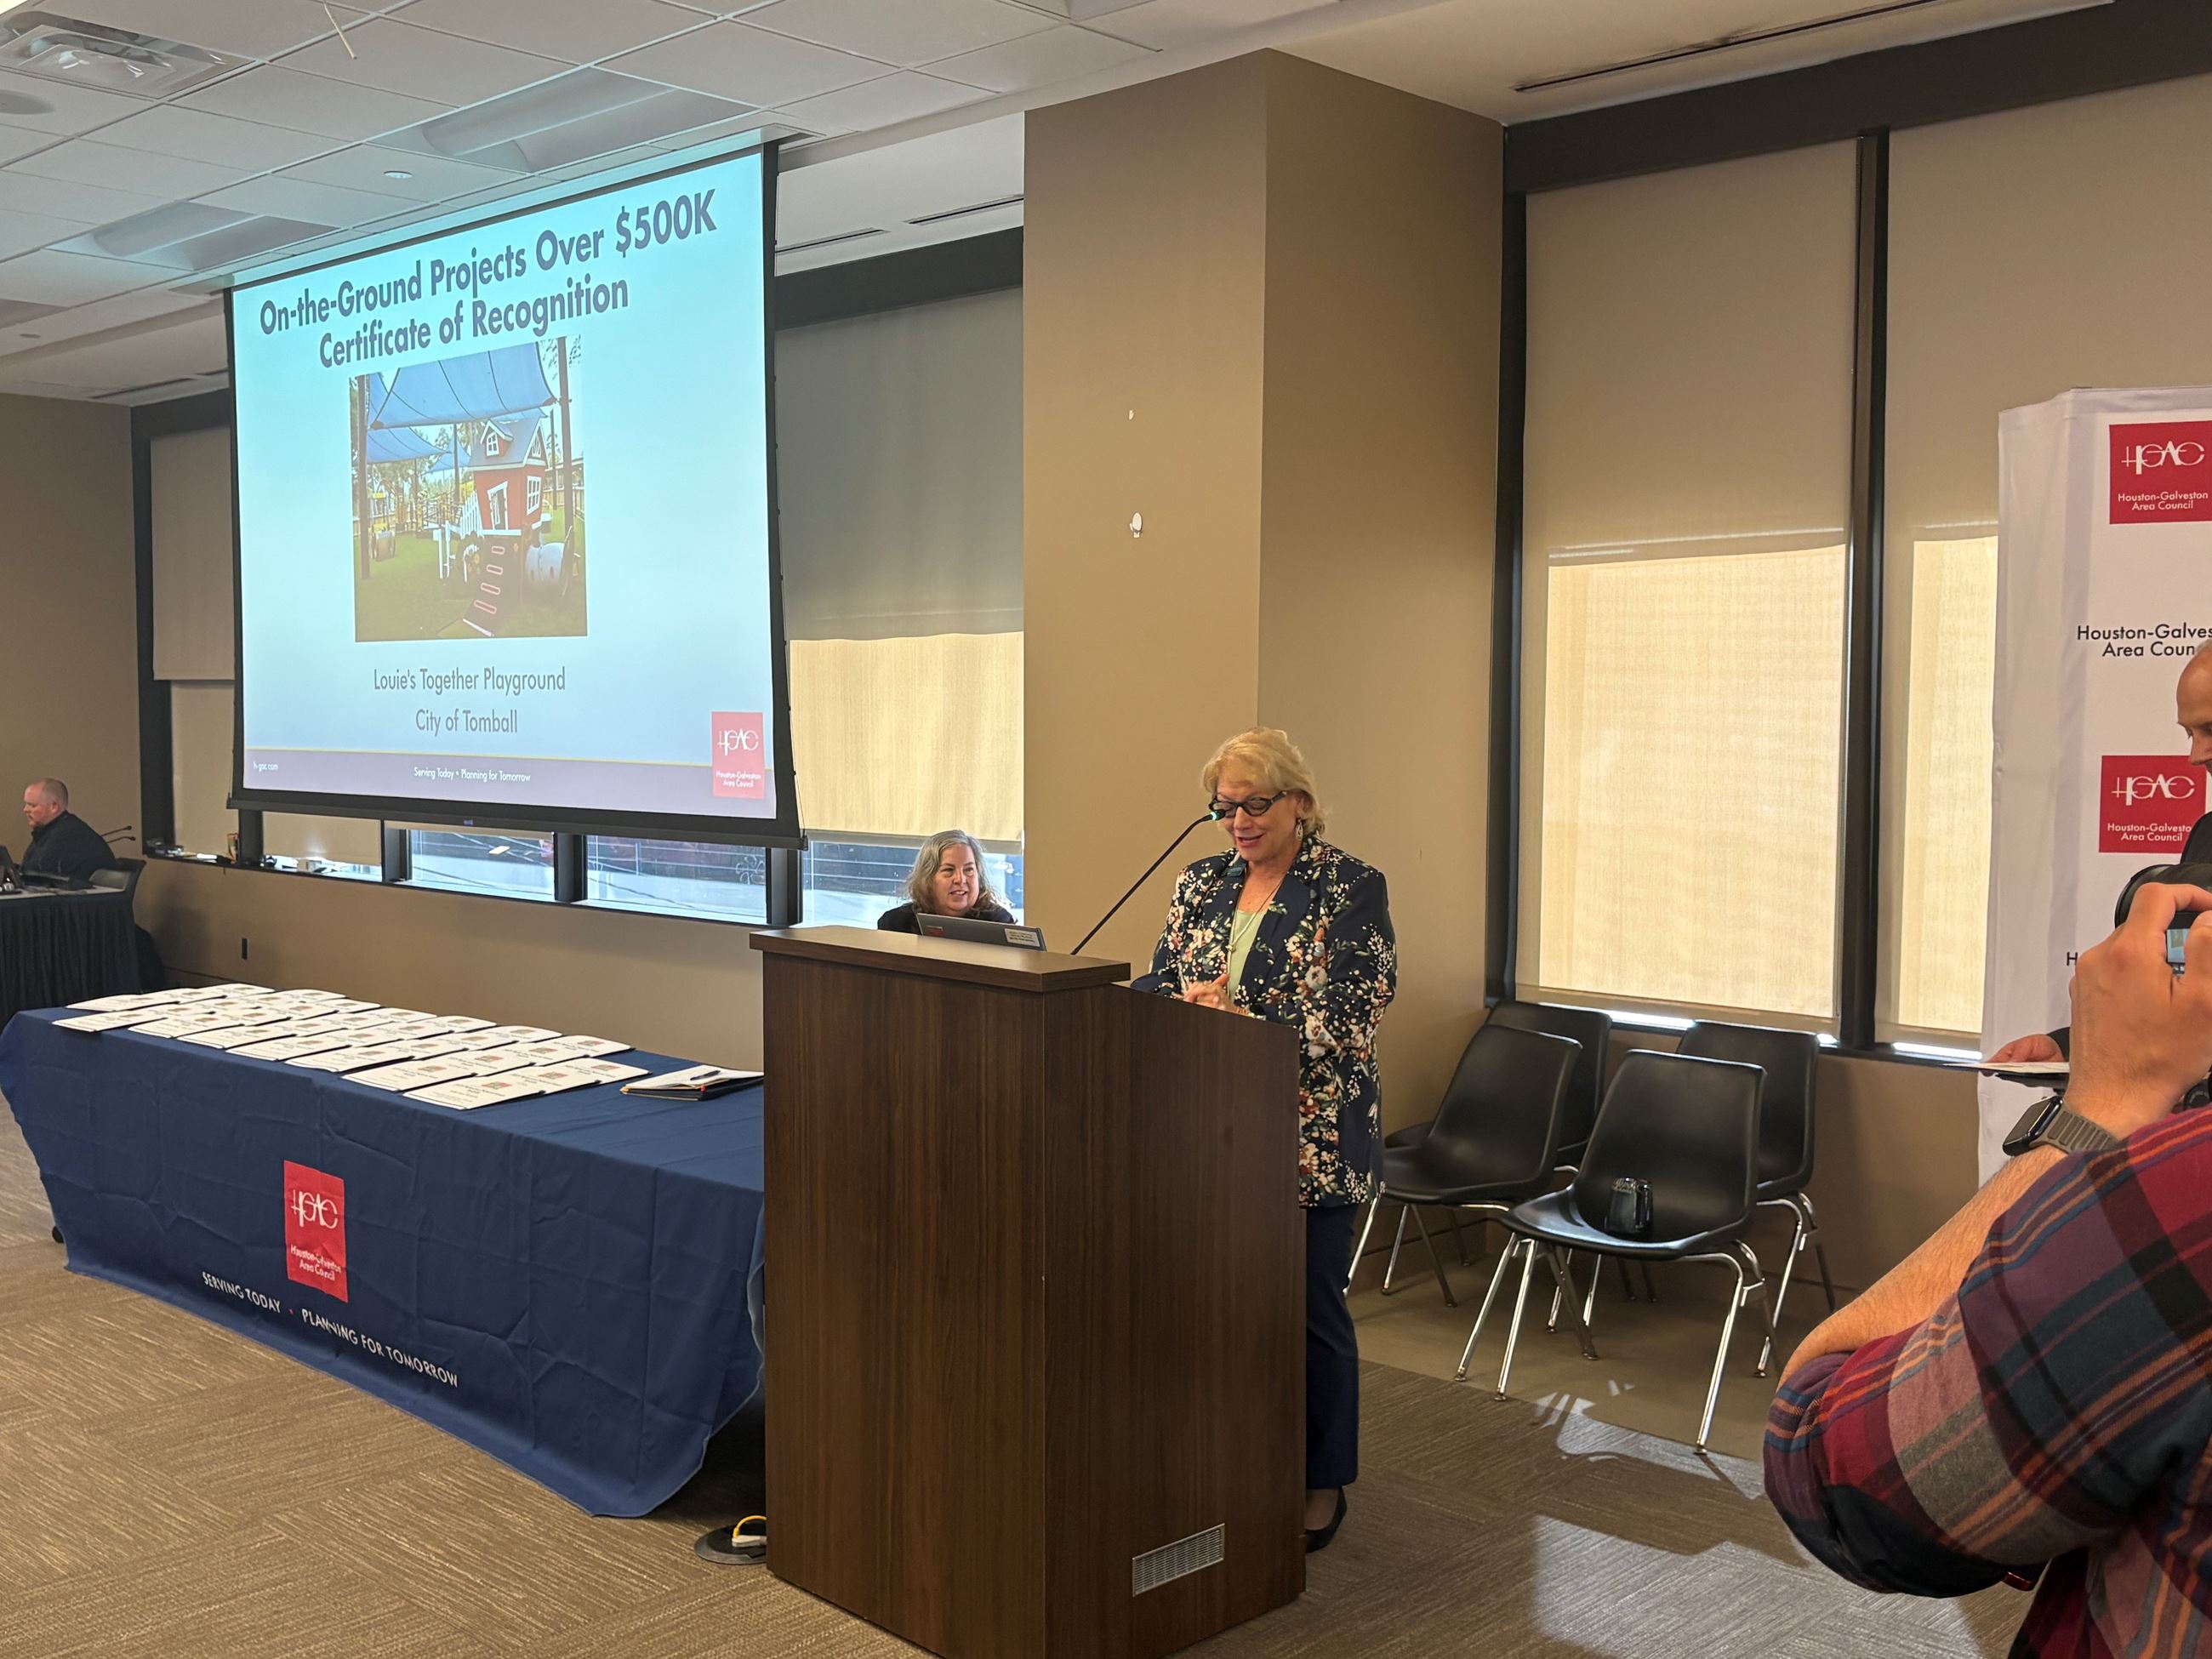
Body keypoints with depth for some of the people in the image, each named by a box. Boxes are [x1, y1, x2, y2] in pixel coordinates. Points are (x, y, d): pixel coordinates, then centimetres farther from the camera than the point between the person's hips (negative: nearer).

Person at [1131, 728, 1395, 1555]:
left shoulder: (1352, 890, -6)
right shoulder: (1200, 883, 11)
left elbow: (1346, 1023, -13)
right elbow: (1155, 983, 11)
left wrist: (1239, 1022, -20)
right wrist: (1188, 1003, -12)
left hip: (1313, 1139, -4)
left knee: (1311, 1309, 5)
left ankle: (1322, 1482, 21)